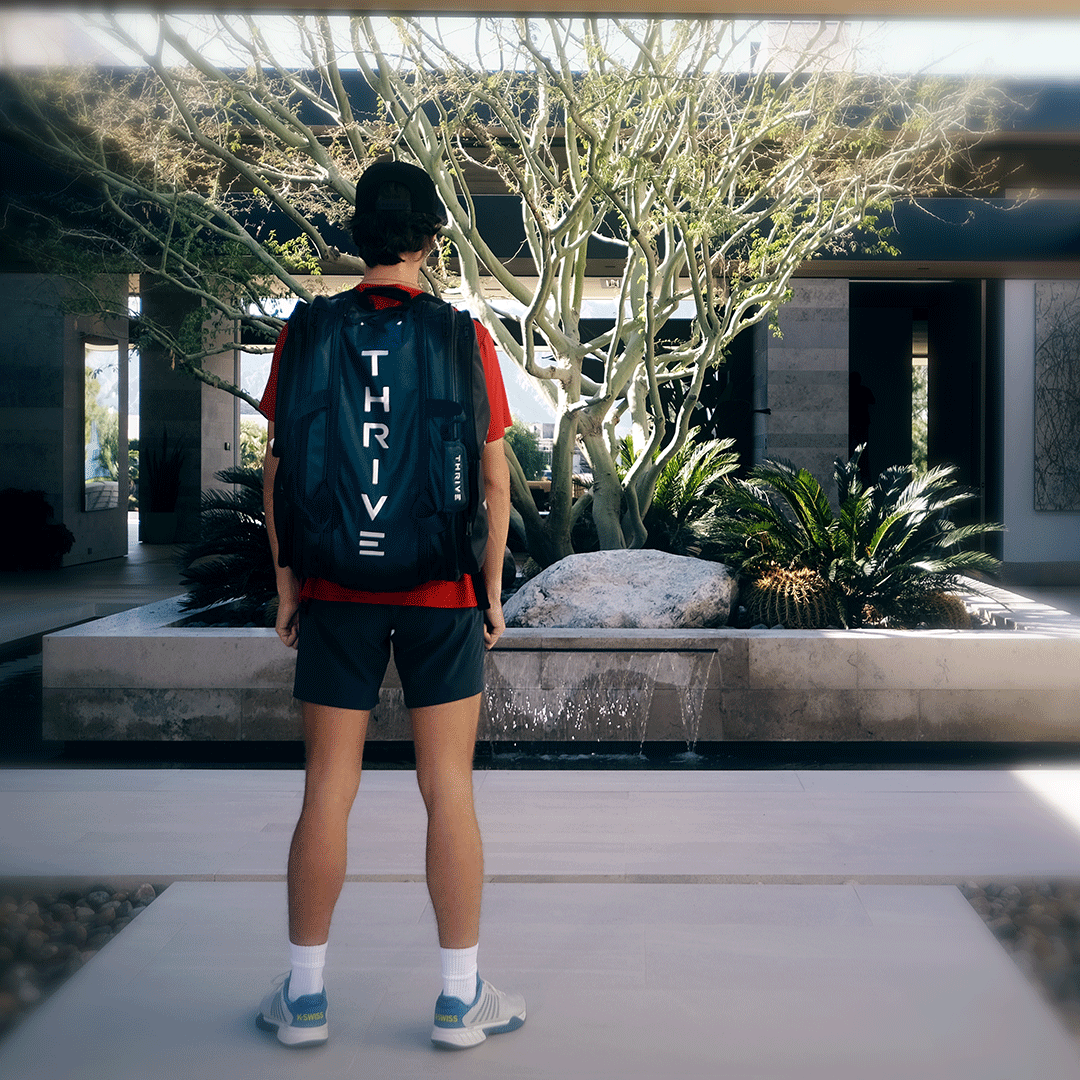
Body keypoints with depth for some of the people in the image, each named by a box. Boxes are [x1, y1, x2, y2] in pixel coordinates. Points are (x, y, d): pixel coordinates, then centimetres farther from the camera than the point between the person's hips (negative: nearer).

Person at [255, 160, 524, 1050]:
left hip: (337, 587, 1)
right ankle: (461, 996, 15)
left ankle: (305, 994, 18)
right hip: (441, 589, -1)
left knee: (328, 791, 8)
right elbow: (494, 479, -2)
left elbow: (279, 468, 1)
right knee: (449, 791, 5)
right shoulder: (464, 336, -2)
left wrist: (287, 585, 8)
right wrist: (493, 592, 6)